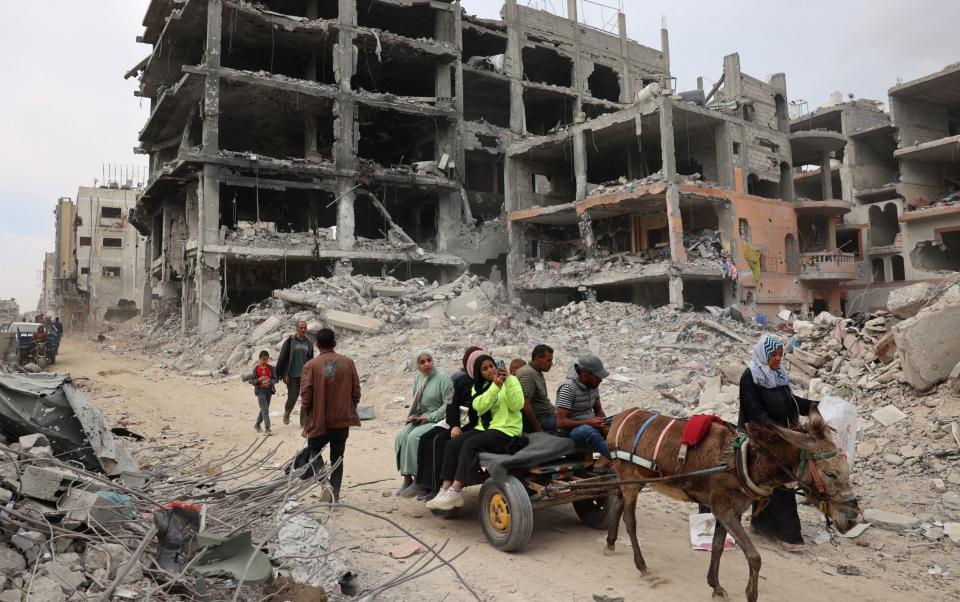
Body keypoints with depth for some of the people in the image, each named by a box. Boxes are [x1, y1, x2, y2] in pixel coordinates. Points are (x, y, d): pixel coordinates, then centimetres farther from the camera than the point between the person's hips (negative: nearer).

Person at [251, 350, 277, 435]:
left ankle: (257, 424, 36)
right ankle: (267, 429, -16)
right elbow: (253, 381, -2)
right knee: (265, 409, -12)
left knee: (264, 409, 14)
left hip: (269, 390, 3)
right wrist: (259, 380, -22)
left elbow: (275, 379, 3)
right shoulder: (256, 368, -3)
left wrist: (270, 383, -17)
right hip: (260, 390, -3)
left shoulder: (271, 368, 1)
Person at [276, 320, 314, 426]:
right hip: (293, 376, -4)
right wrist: (284, 374, -10)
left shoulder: (308, 343, 9)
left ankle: (304, 421, 8)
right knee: (292, 397, 0)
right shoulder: (290, 341, -4)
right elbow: (282, 358, -5)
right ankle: (286, 414, 29)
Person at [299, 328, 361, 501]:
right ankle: (335, 492, 12)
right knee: (337, 457, 16)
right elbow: (356, 391, 2)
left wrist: (306, 414, 7)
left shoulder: (311, 365, -10)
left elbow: (306, 394, -11)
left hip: (319, 421, -2)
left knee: (314, 450, 18)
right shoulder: (348, 363, -1)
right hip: (343, 420, 2)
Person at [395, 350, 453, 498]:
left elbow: (449, 404, -15)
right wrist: (413, 415, 5)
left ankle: (419, 481, -20)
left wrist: (429, 417, -15)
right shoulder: (418, 377, 12)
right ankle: (406, 478, -14)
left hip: (437, 419, -7)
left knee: (414, 437, -29)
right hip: (420, 418, 7)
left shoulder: (442, 377, -11)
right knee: (401, 436, -18)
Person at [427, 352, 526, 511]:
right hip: (485, 427, 5)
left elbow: (517, 406, -11)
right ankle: (446, 489, -21)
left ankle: (456, 492, -30)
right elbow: (479, 406, -6)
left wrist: (508, 382, -19)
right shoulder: (478, 387, 16)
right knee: (453, 443, -18)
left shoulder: (511, 380, 4)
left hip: (507, 429, -5)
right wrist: (495, 386, -18)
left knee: (470, 444, -28)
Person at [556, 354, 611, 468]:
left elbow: (598, 410, 13)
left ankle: (604, 458, -19)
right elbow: (561, 422, -23)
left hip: (589, 424, 8)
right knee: (588, 431, -38)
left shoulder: (593, 385, 2)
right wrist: (589, 422, -27)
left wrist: (603, 425, -8)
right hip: (570, 429, -8)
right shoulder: (568, 388, -21)